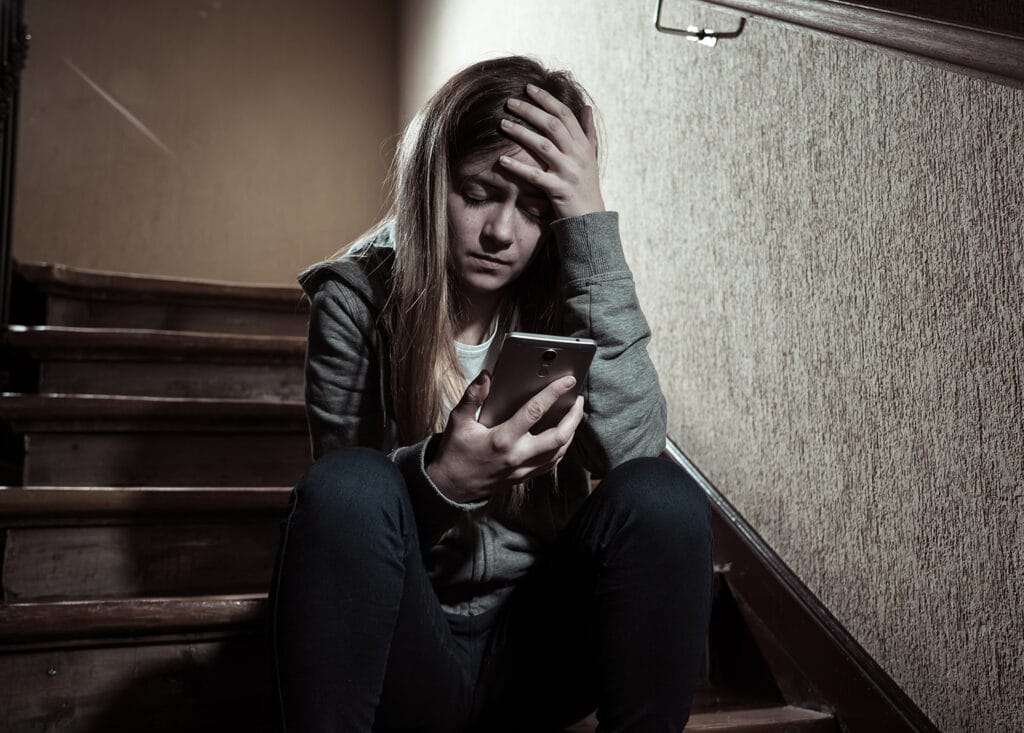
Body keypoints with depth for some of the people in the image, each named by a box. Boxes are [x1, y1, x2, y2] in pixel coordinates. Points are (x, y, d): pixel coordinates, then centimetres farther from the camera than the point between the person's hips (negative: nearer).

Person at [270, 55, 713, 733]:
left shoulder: (567, 296, -2)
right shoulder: (357, 297, -6)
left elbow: (633, 451, -21)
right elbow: (346, 508, -6)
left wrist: (592, 223, -22)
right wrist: (441, 479, -30)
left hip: (533, 648, 2)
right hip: (404, 660, -1)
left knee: (663, 497, -26)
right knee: (348, 486, -30)